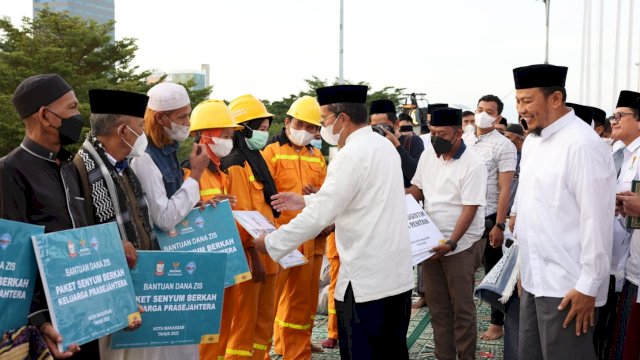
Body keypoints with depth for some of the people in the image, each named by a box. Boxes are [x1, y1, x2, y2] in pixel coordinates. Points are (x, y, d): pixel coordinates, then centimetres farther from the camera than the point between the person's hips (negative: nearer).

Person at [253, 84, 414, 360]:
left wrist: (271, 243, -6)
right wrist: (305, 201, 21)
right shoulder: (384, 146, 10)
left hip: (365, 282, -9)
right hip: (398, 276, 9)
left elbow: (318, 216, -17)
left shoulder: (351, 155, -16)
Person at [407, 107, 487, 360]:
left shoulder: (472, 165, -14)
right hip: (431, 243, 6)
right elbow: (416, 189, 14)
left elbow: (470, 209, -17)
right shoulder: (428, 155, 5)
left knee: (462, 308, 2)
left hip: (460, 245, -6)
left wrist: (450, 243, -25)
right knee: (437, 307, 13)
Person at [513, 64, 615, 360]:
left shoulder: (582, 145, -18)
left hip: (567, 286, -8)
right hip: (534, 277, 8)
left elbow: (596, 221, -19)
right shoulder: (532, 140, 10)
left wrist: (588, 287, -16)